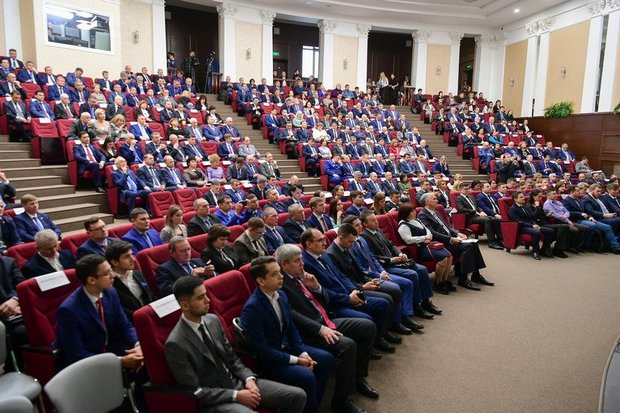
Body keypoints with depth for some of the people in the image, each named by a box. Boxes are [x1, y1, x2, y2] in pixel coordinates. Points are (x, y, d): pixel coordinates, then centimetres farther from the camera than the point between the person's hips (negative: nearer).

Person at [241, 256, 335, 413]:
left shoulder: (281, 295, -2)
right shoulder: (252, 308, -26)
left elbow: (292, 329, 7)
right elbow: (262, 350, -24)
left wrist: (303, 353, -8)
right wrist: (295, 360, -19)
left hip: (287, 347, 8)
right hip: (267, 359, -8)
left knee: (326, 359, -1)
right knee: (307, 377, -25)